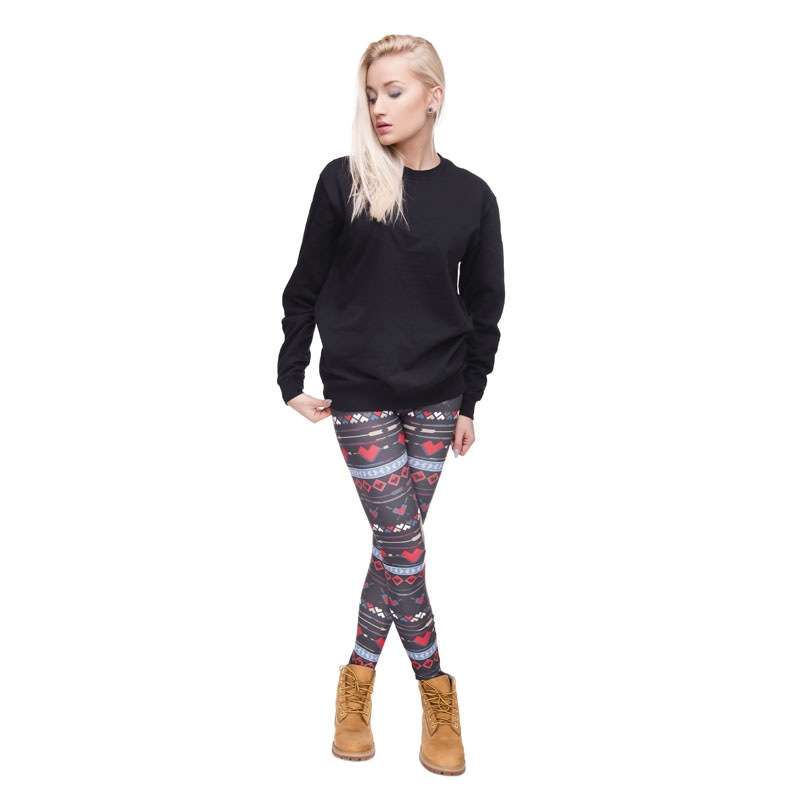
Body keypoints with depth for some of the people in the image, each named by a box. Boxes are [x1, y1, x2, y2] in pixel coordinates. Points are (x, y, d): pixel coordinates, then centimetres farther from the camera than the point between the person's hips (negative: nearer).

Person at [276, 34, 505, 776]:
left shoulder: (471, 195, 0)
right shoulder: (345, 180, -5)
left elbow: (484, 305, 7)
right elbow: (306, 285, 1)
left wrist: (469, 401, 7)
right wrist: (292, 379, 1)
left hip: (434, 395, 3)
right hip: (360, 390, -2)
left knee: (395, 541, 8)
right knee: (403, 543, -2)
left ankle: (359, 680, 25)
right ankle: (436, 690, 15)